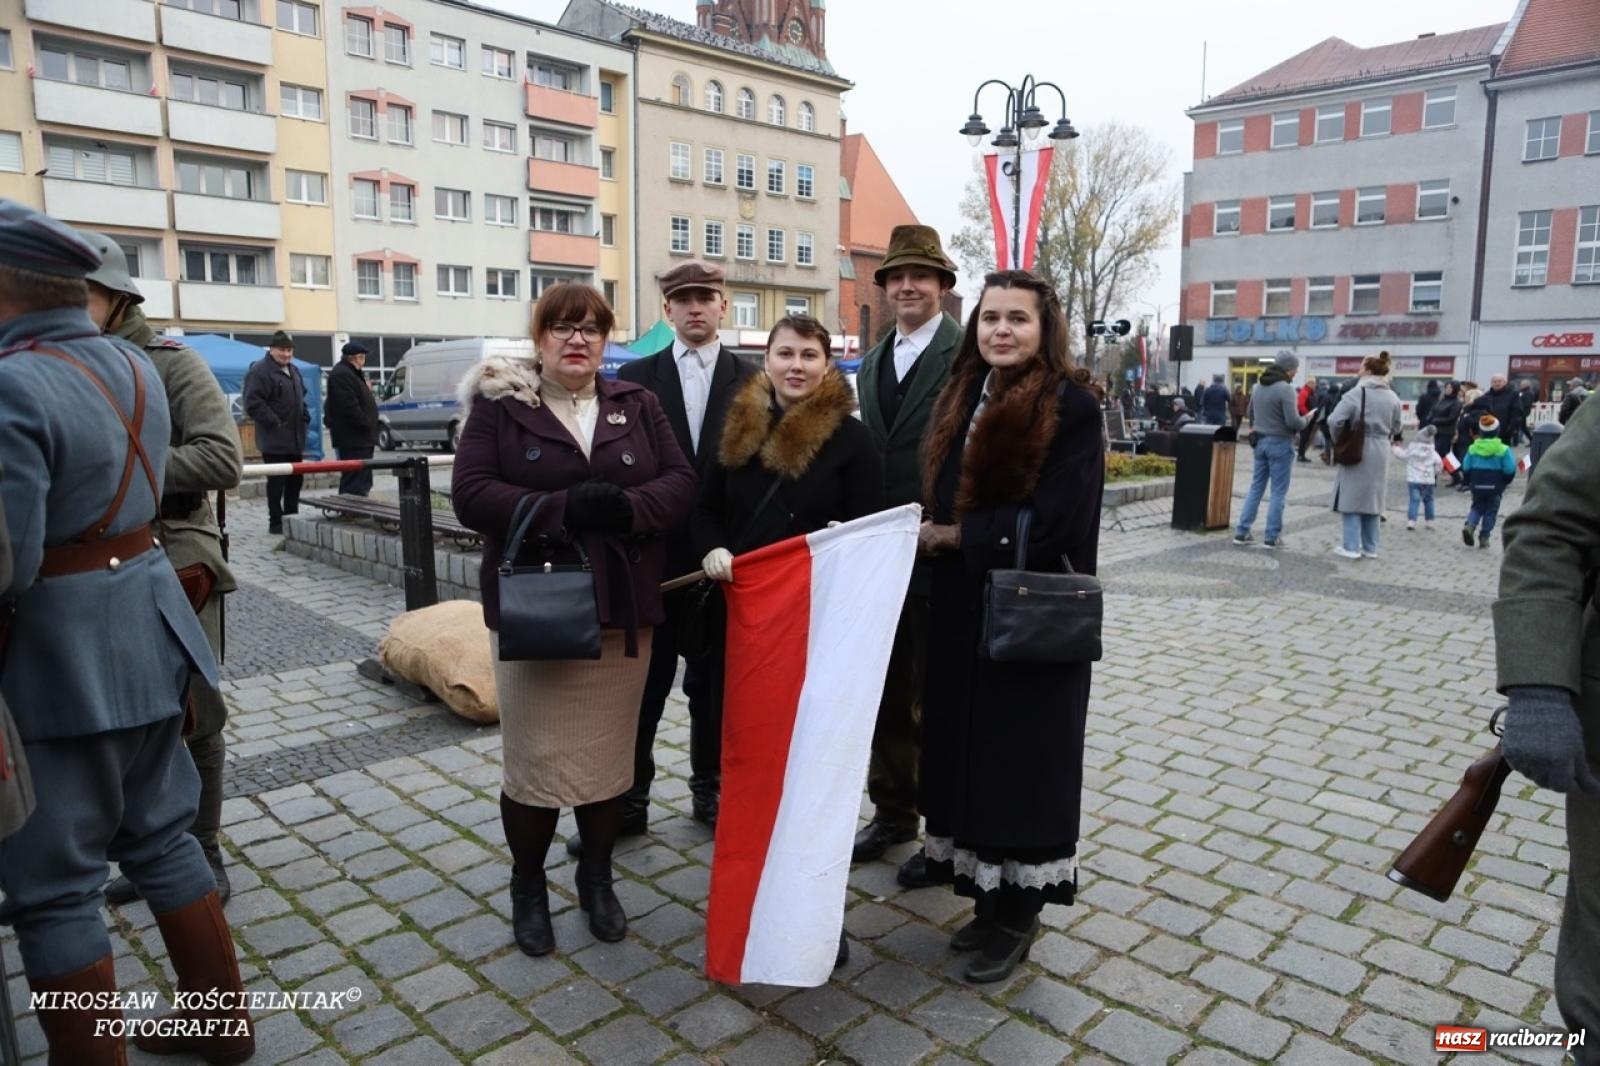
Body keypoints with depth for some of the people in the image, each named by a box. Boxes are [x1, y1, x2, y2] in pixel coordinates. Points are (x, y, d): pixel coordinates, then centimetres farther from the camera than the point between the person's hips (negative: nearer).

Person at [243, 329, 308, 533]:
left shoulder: (293, 371, 17)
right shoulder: (259, 371, -11)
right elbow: (253, 403, -19)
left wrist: (305, 416, 13)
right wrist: (274, 422, -19)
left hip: (295, 437, 8)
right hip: (274, 438, -8)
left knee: (295, 479, 13)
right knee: (277, 481, -4)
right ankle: (275, 522, 2)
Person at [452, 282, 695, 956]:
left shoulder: (637, 405, 8)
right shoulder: (498, 404, 0)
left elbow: (679, 483, 1)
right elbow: (471, 494, -9)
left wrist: (626, 507, -19)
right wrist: (560, 510, -21)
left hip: (621, 608, 3)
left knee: (609, 750, 11)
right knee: (535, 756, 4)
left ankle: (597, 877, 31)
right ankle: (527, 887, 26)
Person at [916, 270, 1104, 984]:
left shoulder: (1072, 405, -11)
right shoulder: (964, 399, 10)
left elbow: (1055, 519, -19)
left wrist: (953, 535, -12)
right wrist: (936, 538, -6)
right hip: (963, 610, 7)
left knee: (1021, 759, 4)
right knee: (972, 755, 13)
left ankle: (1018, 914, 22)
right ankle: (989, 897, 30)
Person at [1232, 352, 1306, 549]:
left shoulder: (1259, 385, 8)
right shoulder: (1285, 388, -16)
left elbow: (1250, 413, 17)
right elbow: (1292, 421, -19)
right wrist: (1305, 422, -1)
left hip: (1261, 442, 7)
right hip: (1280, 443, -7)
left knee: (1256, 488, 12)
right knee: (1278, 492, 1)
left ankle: (1241, 532, 10)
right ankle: (1272, 537, 3)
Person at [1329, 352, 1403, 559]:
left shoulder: (1357, 393, -13)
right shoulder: (1393, 398, 7)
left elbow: (1335, 420, -19)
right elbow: (1395, 428, 11)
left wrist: (1340, 441, -3)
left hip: (1356, 451, -5)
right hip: (1380, 453, 6)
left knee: (1352, 497, 2)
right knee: (1372, 498, 13)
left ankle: (1351, 546, 1)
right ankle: (1370, 547, 17)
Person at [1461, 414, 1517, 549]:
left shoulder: (1473, 448, -3)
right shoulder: (1503, 450, -10)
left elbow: (1466, 468, 0)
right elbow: (1509, 470, -9)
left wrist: (1469, 483, 15)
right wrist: (1504, 483, 10)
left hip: (1477, 486, 2)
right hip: (1495, 487, -2)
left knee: (1477, 507, 17)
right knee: (1490, 511, 9)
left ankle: (1469, 525, -12)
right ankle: (1483, 538, 9)